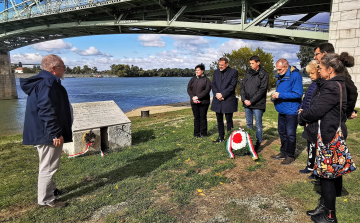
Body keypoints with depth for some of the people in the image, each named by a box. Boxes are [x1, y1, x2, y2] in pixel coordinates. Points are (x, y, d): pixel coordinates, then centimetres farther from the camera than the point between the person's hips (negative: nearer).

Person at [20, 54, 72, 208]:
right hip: (48, 134, -11)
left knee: (47, 166, 23)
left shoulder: (42, 81, 15)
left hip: (42, 132, 11)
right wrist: (56, 133, -25)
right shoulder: (48, 84, -20)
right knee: (48, 167, -1)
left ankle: (50, 189, 39)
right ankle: (46, 200, 11)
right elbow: (47, 111, -27)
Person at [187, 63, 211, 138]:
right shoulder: (193, 79, 15)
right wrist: (193, 97, -10)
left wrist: (197, 97, -17)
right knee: (196, 118, 7)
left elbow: (207, 90, -10)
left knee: (203, 117, 1)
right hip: (194, 102, 3)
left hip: (203, 102, -3)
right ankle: (196, 133, 14)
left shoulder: (206, 80, 1)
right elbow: (189, 89, 7)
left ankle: (203, 133, 12)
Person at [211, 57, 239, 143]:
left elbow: (232, 85, -11)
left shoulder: (233, 72, -3)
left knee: (229, 121, 0)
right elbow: (213, 84, 8)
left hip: (228, 100, -5)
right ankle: (221, 137, 24)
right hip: (217, 100, 5)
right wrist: (216, 94, -9)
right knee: (219, 120, 12)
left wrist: (222, 94, -15)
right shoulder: (216, 72, 14)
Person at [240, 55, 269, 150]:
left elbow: (262, 90, -12)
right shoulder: (248, 72, 11)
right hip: (247, 103, 5)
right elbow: (242, 86, 10)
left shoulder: (264, 74, -5)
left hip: (258, 104, -5)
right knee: (249, 124, 13)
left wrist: (251, 101, -14)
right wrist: (244, 99, -3)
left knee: (258, 125, 3)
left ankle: (258, 143, 12)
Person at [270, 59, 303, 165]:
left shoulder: (295, 75, -14)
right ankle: (283, 153, 31)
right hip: (281, 110, 9)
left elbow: (298, 94, -21)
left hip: (291, 111, -8)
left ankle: (290, 156, 13)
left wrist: (280, 95, -23)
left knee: (290, 134, -1)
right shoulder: (280, 77, 12)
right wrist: (274, 96, 1)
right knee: (282, 132, 17)